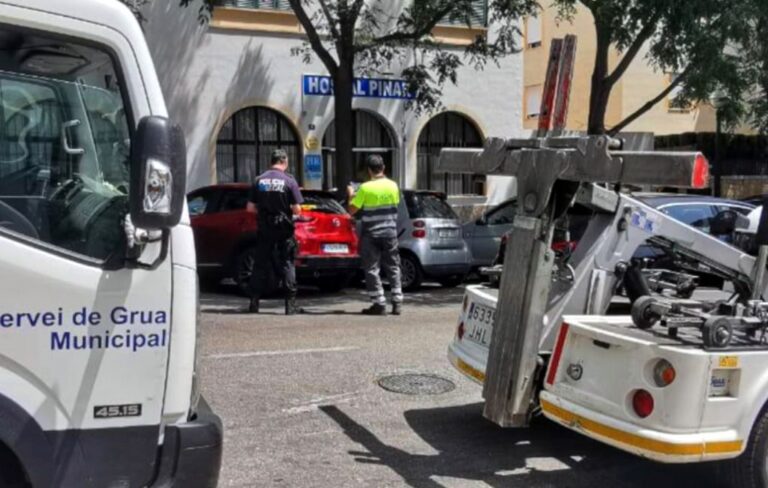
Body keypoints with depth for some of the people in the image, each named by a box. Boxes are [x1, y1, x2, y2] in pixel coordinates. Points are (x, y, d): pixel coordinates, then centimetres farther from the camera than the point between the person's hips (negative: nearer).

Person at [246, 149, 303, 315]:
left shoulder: (260, 180, 3)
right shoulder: (289, 181, -7)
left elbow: (250, 208, 3)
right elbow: (297, 209, -10)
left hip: (264, 231, 3)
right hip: (284, 230, -3)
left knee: (260, 265, 9)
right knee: (287, 265, 3)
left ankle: (254, 303, 9)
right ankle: (290, 305, 2)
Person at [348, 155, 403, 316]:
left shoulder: (365, 188, -12)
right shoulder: (393, 185, 0)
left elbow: (352, 210, -9)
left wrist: (351, 195, 10)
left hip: (371, 234, -4)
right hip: (390, 232, 4)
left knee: (372, 269, 3)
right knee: (393, 267, 12)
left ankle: (379, 304, 0)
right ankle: (397, 302, 11)